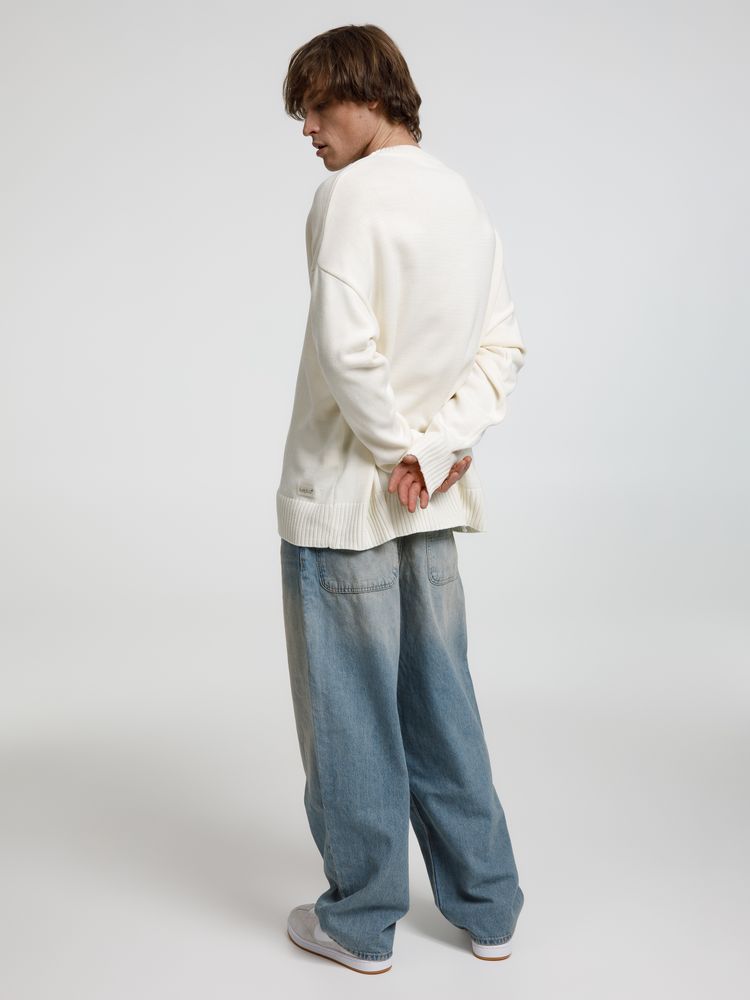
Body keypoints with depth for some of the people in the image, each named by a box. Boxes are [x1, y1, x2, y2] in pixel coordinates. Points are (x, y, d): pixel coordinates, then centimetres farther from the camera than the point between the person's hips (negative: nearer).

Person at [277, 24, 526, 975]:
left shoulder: (354, 192, -13)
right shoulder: (467, 201, 11)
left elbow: (346, 344, -24)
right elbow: (504, 343, 9)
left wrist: (395, 449, -13)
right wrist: (449, 438, 0)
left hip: (344, 493, -7)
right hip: (432, 501, 7)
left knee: (350, 711, 6)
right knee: (440, 700, 16)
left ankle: (361, 920, 21)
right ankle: (485, 906, 28)